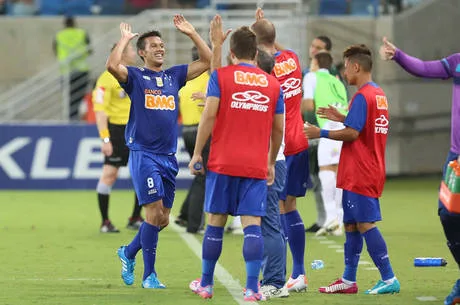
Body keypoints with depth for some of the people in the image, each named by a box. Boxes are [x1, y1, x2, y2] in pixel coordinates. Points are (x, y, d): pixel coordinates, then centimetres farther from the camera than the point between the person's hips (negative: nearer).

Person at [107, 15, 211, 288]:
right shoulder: (135, 77, -1)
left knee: (163, 219, 9)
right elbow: (112, 65, -21)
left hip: (169, 156, 6)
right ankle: (149, 275, -4)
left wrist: (191, 33, 7)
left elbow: (207, 62, 12)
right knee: (154, 212, -12)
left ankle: (129, 253, 32)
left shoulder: (174, 76, 14)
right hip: (144, 154, -6)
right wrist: (125, 39, -9)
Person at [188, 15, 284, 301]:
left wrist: (197, 153, -1)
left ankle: (206, 284, 18)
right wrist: (271, 163, 23)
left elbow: (209, 116, -7)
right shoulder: (273, 83, 9)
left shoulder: (221, 76, 1)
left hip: (223, 162, -1)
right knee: (252, 224, -3)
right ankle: (252, 288, -12)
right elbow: (278, 129, 12)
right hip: (256, 166, 1)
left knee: (216, 221, 8)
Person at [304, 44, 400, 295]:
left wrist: (321, 133, -11)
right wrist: (342, 118, 19)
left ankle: (389, 279, -10)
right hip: (372, 171, 10)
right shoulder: (379, 94, 14)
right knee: (351, 224, 13)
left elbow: (352, 133, -20)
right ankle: (348, 280, 17)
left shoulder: (362, 96, -15)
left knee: (365, 224, -8)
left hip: (359, 173, -10)